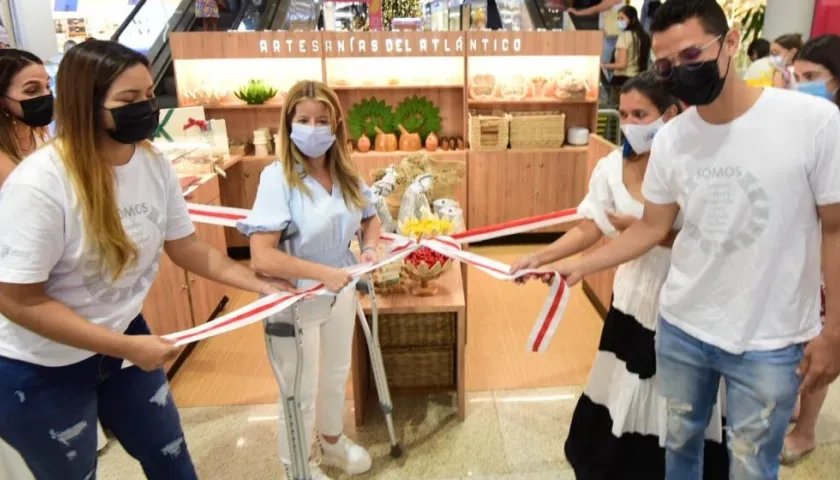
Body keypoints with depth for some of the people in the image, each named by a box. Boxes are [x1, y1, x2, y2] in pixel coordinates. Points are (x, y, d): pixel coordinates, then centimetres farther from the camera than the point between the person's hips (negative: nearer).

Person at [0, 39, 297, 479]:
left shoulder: (154, 165, -10)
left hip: (122, 339, 6)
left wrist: (263, 285, -7)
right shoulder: (39, 185, -28)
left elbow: (189, 250, 0)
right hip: (40, 370, -5)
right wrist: (126, 347, -25)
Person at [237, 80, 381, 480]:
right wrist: (323, 273, -30)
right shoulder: (277, 177, -22)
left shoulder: (346, 174, -3)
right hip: (295, 300, -6)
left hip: (340, 293, 6)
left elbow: (370, 219, 13)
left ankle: (331, 441, 53)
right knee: (301, 392, 14)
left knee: (336, 376, 25)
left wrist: (370, 247, -7)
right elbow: (262, 257, -28)